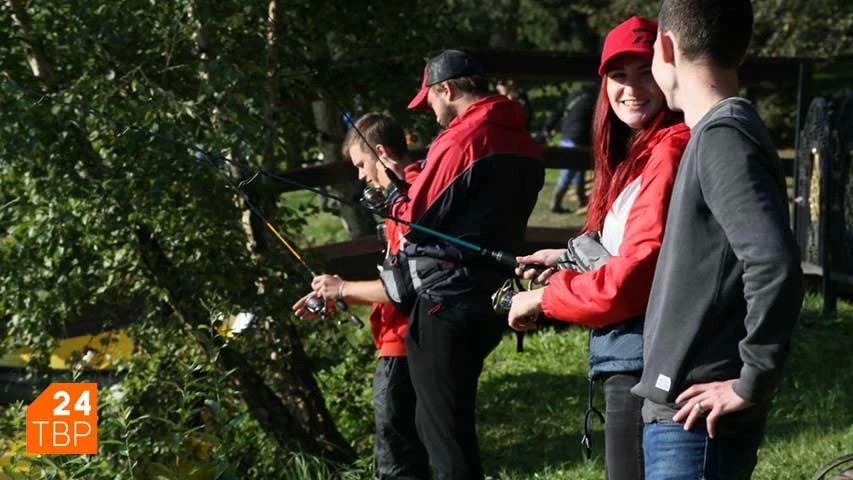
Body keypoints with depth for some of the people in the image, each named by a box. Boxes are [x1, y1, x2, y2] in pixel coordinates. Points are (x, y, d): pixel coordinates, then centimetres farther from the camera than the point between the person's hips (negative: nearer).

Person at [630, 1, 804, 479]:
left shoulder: (723, 138, -16)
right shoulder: (718, 132, 14)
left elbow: (776, 267, -27)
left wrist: (751, 385, -19)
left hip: (697, 424, -10)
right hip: (682, 414, 10)